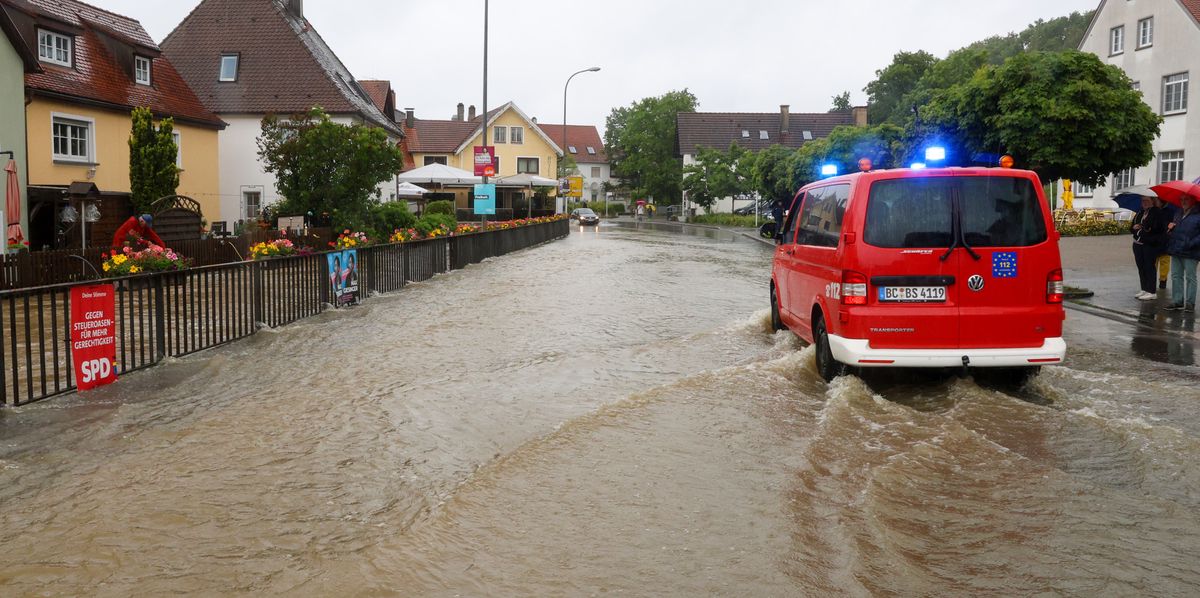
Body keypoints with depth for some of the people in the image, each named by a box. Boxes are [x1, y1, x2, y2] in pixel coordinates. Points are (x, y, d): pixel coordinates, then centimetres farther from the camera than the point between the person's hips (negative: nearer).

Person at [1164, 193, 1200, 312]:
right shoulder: (1178, 214, 16)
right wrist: (1170, 227, 6)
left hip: (1189, 253, -7)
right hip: (1176, 250, 7)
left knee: (1190, 277, 1)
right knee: (1176, 276, 9)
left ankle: (1190, 303, 5)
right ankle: (1177, 301, 15)